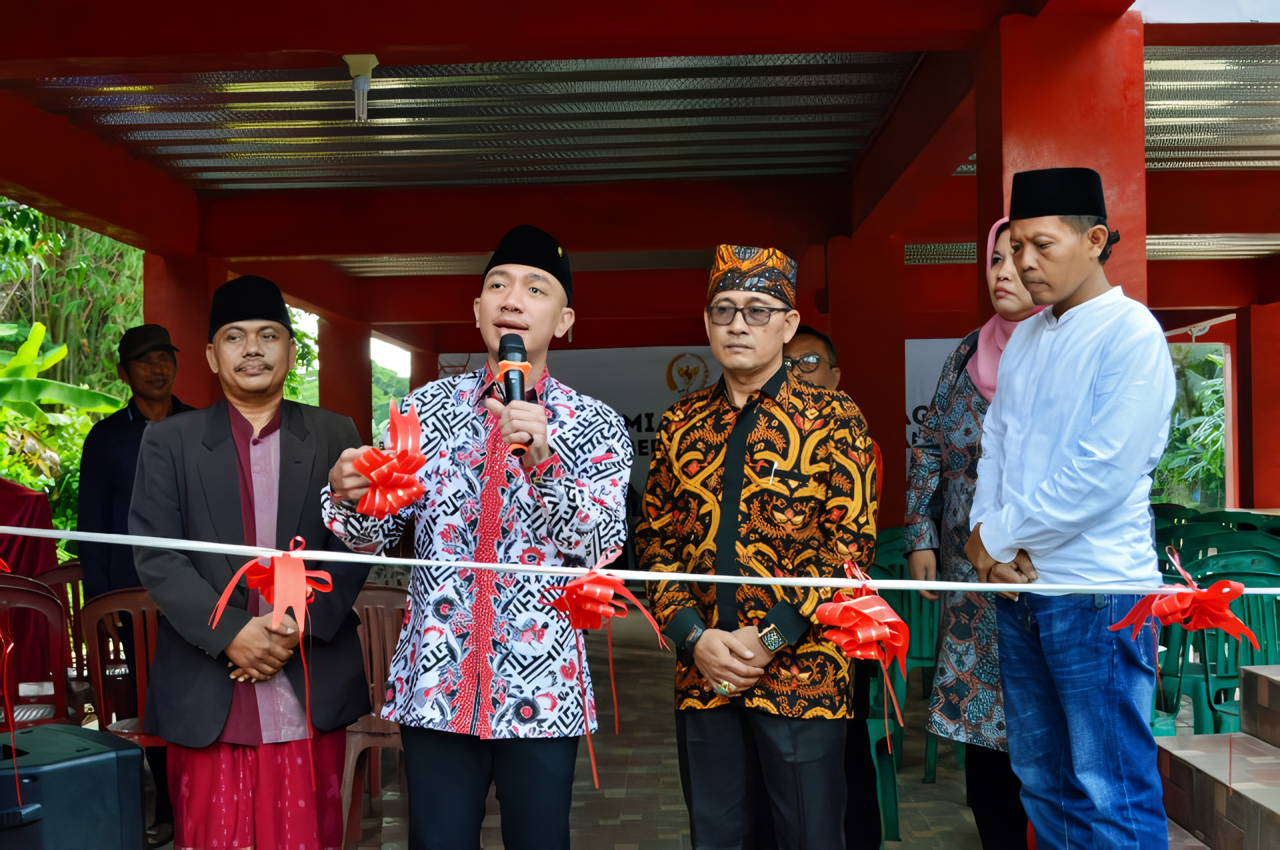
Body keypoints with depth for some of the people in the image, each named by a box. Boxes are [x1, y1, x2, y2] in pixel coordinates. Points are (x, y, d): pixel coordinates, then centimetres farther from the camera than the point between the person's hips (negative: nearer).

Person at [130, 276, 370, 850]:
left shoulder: (334, 436, 7)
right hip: (207, 695, 0)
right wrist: (230, 633, -13)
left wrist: (299, 623, -12)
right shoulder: (169, 441, 6)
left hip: (312, 690, 1)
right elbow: (154, 555, -2)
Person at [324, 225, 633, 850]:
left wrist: (543, 463, -24)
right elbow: (375, 535, 5)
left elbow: (602, 549, -10)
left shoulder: (596, 427, 0)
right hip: (435, 683, 1)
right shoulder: (424, 409, 5)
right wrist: (348, 495, -17)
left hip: (542, 690, -1)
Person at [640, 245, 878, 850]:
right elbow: (655, 541, 8)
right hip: (702, 671, 4)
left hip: (801, 670, -3)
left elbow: (853, 545, -8)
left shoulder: (833, 420, -2)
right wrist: (694, 637, -6)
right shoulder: (680, 426, 9)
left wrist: (770, 637, -14)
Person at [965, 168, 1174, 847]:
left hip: (1097, 592, -7)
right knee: (1040, 778, 17)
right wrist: (987, 542, -4)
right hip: (1017, 588, 7)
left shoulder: (1131, 334, -11)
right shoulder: (1025, 338, 12)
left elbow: (1104, 471, -18)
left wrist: (998, 537, -9)